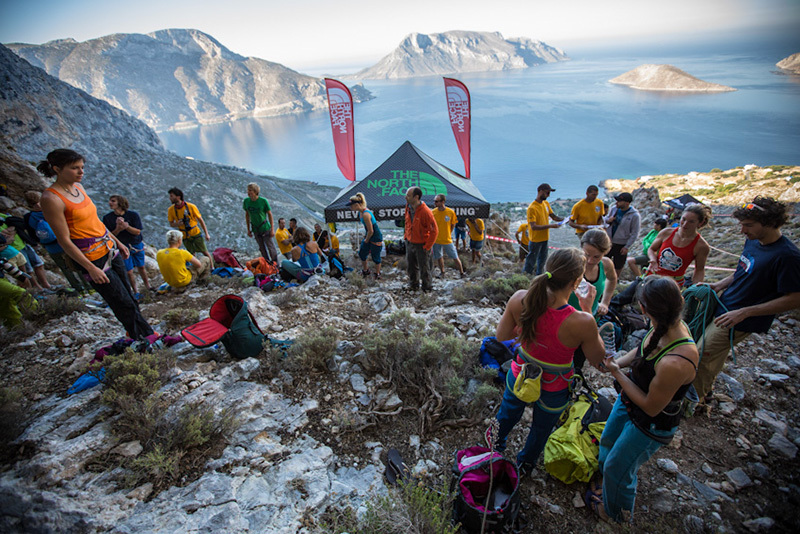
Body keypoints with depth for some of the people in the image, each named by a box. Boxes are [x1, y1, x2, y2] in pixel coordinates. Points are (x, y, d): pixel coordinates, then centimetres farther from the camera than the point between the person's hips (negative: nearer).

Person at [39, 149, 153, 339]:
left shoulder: (78, 187, 6)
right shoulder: (51, 199, -19)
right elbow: (64, 241, -18)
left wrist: (118, 242, 21)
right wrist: (91, 268, -19)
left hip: (109, 250, 8)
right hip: (91, 258, -8)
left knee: (128, 295, 16)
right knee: (123, 303, 1)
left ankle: (136, 334, 33)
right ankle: (146, 338, 16)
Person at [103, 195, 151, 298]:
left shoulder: (133, 215, -9)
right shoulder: (107, 218, -6)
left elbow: (137, 232, -12)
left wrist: (126, 226, -28)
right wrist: (118, 229, -25)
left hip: (137, 245, 0)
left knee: (141, 267, 12)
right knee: (129, 271, 1)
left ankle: (147, 286, 30)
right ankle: (135, 292, 15)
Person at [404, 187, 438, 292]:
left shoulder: (425, 211, -25)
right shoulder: (408, 207, -3)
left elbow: (434, 231, -20)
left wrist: (427, 246, -17)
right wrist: (406, 236, 14)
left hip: (421, 245, -6)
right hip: (410, 242, 6)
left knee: (424, 268, 9)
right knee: (411, 266, 19)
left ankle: (427, 288, 30)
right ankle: (413, 285, 40)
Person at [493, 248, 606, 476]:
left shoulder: (520, 299, -27)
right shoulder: (582, 323, -35)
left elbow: (501, 336, -12)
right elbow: (598, 359, -14)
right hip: (553, 389, -2)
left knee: (508, 413, 35)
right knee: (541, 429, 31)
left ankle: (495, 446, 65)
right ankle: (524, 465, 60)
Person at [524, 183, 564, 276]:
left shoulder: (546, 203, 4)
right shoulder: (532, 208, -22)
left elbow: (553, 216, 10)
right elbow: (533, 227, -27)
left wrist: (564, 219, -9)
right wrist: (550, 226, -29)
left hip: (545, 238, 8)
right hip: (535, 239, -8)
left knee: (542, 259, 20)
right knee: (531, 261, 1)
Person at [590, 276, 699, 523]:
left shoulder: (674, 364, -44)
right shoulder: (672, 326, -19)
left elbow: (651, 407, -27)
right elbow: (641, 350, 3)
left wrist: (617, 374, -22)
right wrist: (618, 363, -11)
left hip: (651, 425, -7)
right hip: (628, 402, 7)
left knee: (618, 467, 20)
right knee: (607, 442, 32)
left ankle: (615, 511, 54)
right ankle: (608, 482, 65)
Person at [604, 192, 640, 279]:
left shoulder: (634, 215, -17)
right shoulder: (614, 209, -3)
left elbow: (634, 234, -13)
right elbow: (606, 219, 14)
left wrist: (627, 247, -15)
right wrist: (608, 220, -11)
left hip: (621, 244, -4)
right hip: (608, 241, 4)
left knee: (618, 265, 12)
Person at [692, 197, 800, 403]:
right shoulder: (753, 241, 2)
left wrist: (743, 312, -25)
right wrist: (718, 286, 2)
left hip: (738, 322, -7)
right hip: (723, 308, 8)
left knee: (701, 356, 0)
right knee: (713, 355, 20)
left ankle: (696, 398, 22)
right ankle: (705, 389, 41)